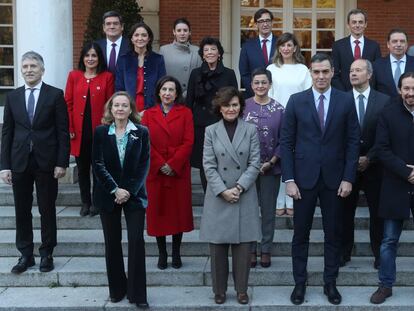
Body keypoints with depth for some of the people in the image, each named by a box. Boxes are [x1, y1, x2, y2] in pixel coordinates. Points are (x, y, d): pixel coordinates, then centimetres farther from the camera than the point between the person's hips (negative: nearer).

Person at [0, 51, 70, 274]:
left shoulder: (55, 95, -1)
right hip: (19, 162, 3)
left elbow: (63, 131, -3)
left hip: (46, 161, -3)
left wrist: (62, 162, -9)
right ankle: (25, 255, 19)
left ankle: (46, 254, 19)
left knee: (47, 209, 6)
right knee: (22, 210, 7)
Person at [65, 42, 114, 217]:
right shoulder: (74, 76, 4)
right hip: (79, 132, 2)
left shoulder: (107, 77, 0)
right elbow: (68, 103, 3)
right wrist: (69, 129, -3)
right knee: (82, 168, 10)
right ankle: (85, 202, 23)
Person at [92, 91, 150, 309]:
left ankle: (137, 293, 3)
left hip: (134, 194, -1)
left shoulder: (142, 132, 0)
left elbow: (144, 165, -3)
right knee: (112, 243, 7)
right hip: (108, 195, 1)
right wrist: (115, 190, -12)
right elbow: (98, 164, -4)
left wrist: (130, 191, -12)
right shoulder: (101, 132, 2)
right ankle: (116, 289, 20)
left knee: (136, 241, -5)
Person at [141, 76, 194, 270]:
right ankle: (162, 254, 16)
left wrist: (173, 165, -13)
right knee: (157, 211, 4)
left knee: (179, 211, 4)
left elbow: (188, 142, -5)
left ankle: (176, 254, 15)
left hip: (179, 171, -1)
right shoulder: (149, 114, 7)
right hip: (155, 172, 1)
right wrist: (160, 164, -11)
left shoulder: (185, 113, 3)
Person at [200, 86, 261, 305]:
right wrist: (223, 191, -12)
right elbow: (209, 165, -2)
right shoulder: (211, 131, 4)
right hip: (218, 196, 0)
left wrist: (239, 187, -12)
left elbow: (254, 163, -1)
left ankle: (241, 289, 18)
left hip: (245, 196, 0)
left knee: (243, 245, 3)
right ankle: (219, 290, 19)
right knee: (218, 246, 4)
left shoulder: (251, 130, 4)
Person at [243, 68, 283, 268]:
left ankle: (266, 250, 20)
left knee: (268, 209, 8)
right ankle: (250, 249, 19)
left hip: (270, 167, 0)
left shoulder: (279, 109, -2)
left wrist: (271, 162, -9)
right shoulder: (244, 107, -1)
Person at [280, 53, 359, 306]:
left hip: (334, 178, 1)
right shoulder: (296, 101, 0)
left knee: (334, 234, 9)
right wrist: (289, 179, -7)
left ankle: (331, 283, 23)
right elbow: (286, 142, -1)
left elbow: (353, 141, 2)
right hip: (304, 178, 0)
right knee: (301, 234, 7)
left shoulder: (346, 101, 2)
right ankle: (300, 283, 20)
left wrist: (348, 178, -5)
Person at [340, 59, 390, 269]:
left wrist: (369, 159, -11)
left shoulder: (384, 101, 1)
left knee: (377, 212, 7)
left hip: (373, 166, 0)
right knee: (345, 211, 6)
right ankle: (344, 253, 19)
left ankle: (379, 254, 20)